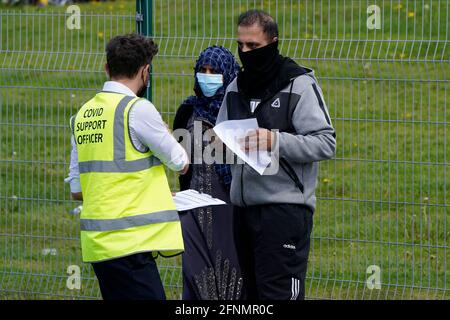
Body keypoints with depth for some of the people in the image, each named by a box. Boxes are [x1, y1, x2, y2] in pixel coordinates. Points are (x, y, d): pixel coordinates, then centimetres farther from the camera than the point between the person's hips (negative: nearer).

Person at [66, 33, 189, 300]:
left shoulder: (84, 114, 13)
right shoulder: (137, 109, -10)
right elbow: (181, 163, -1)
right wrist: (164, 130, 19)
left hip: (97, 240, 8)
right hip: (128, 243, -8)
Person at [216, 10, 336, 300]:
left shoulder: (299, 85, -5)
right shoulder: (236, 88, 14)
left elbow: (326, 143, -11)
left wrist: (275, 141, -23)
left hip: (286, 208, -7)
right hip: (245, 207, 7)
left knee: (278, 293, -12)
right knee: (254, 292, 11)